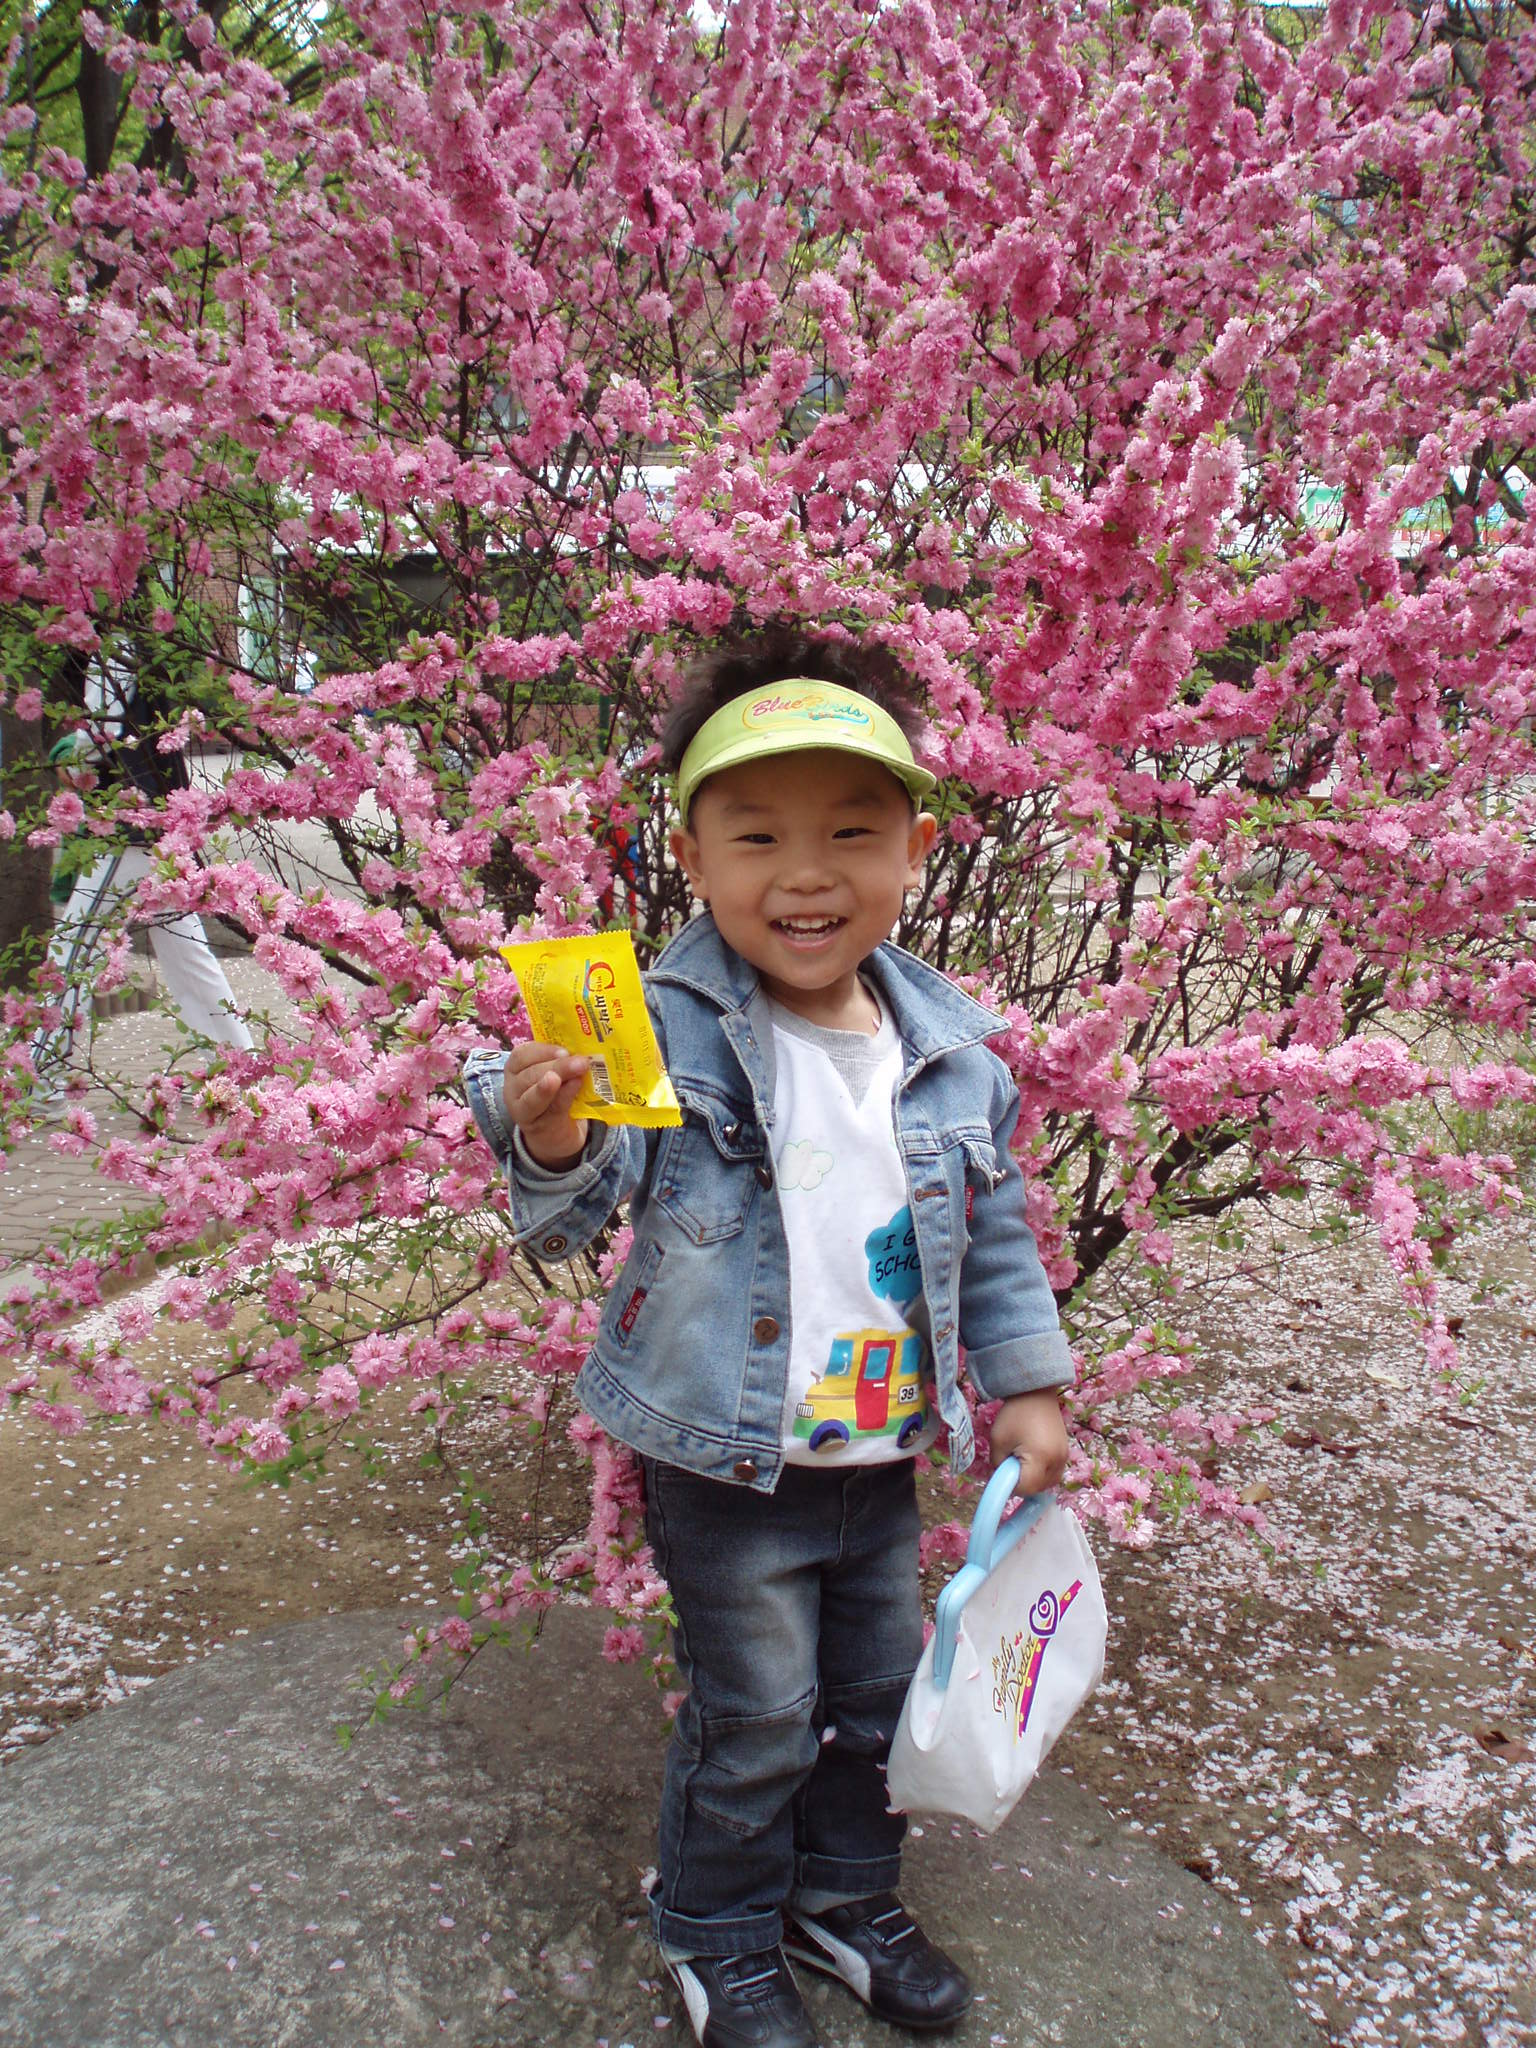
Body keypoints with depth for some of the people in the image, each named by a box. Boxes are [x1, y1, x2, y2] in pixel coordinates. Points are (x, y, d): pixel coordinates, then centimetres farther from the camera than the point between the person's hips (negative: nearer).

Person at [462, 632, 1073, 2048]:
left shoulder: (954, 1052, -5)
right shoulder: (664, 1033, -19)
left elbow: (997, 1237, 7)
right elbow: (577, 1213, -22)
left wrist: (1030, 1386, 8)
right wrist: (551, 1144, -43)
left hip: (887, 1461, 5)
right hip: (727, 1469, -4)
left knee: (876, 1701, 22)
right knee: (755, 1726, 11)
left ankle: (848, 1902, 49)